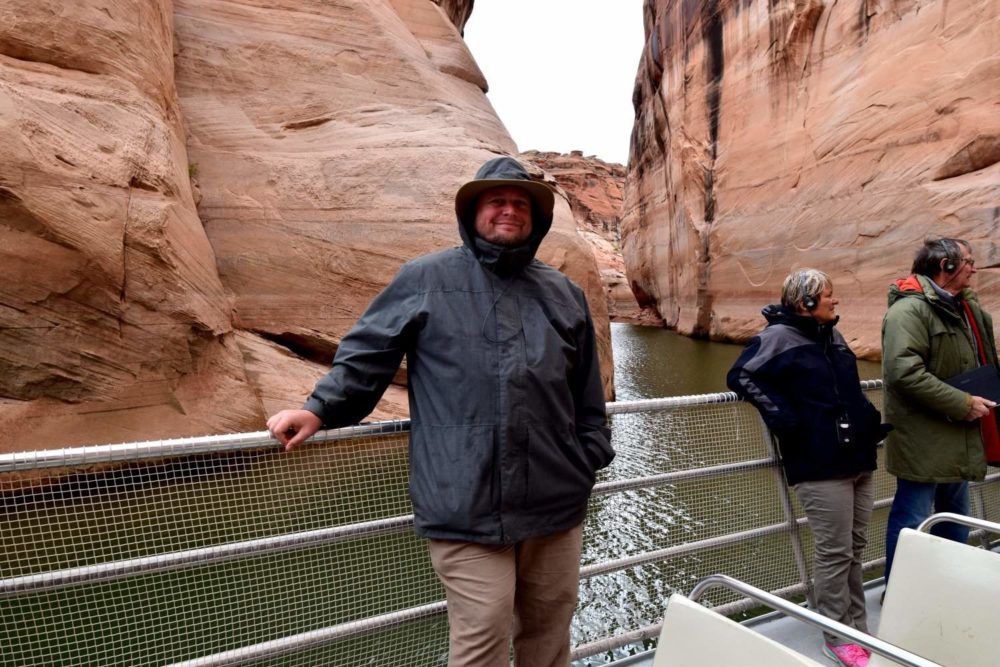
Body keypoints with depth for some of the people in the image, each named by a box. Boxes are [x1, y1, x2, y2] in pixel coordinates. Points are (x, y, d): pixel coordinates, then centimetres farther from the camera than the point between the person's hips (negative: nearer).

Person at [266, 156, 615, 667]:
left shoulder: (565, 294, 13)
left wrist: (589, 464, 13)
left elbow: (587, 398, 15)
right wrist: (321, 408, -5)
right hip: (467, 505, -4)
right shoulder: (426, 278, 1)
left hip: (556, 501, 5)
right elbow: (367, 352, 4)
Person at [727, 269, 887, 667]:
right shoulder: (779, 337, -11)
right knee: (834, 553, 0)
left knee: (854, 550, 17)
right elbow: (741, 376, -15)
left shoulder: (832, 335, 15)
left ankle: (858, 631, 32)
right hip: (821, 466, -8)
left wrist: (872, 420, 11)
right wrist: (783, 418, -20)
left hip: (859, 460, 8)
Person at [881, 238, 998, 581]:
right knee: (912, 521, 0)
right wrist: (963, 403, -21)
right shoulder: (909, 309, -17)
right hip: (923, 440, -10)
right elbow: (904, 372, -27)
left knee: (955, 518, 21)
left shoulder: (967, 308, 14)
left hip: (958, 436, 10)